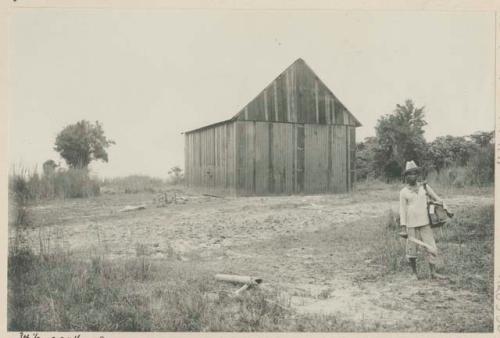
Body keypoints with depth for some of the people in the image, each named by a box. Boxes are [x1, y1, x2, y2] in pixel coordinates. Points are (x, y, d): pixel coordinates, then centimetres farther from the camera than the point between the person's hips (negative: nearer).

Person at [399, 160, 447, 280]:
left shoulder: (424, 186, 7)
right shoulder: (404, 192, 1)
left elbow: (436, 199, 15)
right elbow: (402, 210, 0)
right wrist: (403, 228, -5)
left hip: (425, 224, 2)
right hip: (411, 225, -2)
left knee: (431, 248, -2)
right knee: (412, 249, 4)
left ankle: (433, 273, 7)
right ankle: (414, 272, 20)